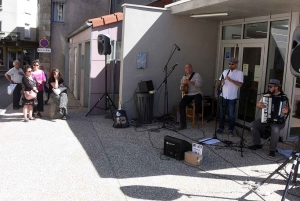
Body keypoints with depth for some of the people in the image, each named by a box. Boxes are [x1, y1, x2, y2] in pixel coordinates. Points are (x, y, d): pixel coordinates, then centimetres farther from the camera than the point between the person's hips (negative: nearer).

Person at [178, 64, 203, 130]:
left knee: (198, 99, -39)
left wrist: (189, 82, -24)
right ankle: (183, 124, -15)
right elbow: (181, 86, 20)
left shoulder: (196, 75, -1)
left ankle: (197, 114, -7)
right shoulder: (184, 77, 15)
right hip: (188, 94, 4)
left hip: (197, 93, -4)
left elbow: (199, 84, -17)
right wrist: (181, 88, -6)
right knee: (181, 105, -22)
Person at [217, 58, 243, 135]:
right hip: (223, 96, 4)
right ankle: (221, 128, 22)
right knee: (222, 113, 11)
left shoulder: (239, 73, -3)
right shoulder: (225, 71, 10)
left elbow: (240, 84, -14)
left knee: (231, 115, 5)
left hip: (232, 97, -3)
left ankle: (231, 129, 17)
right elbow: (220, 81, 14)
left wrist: (230, 79, -23)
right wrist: (221, 82, -9)